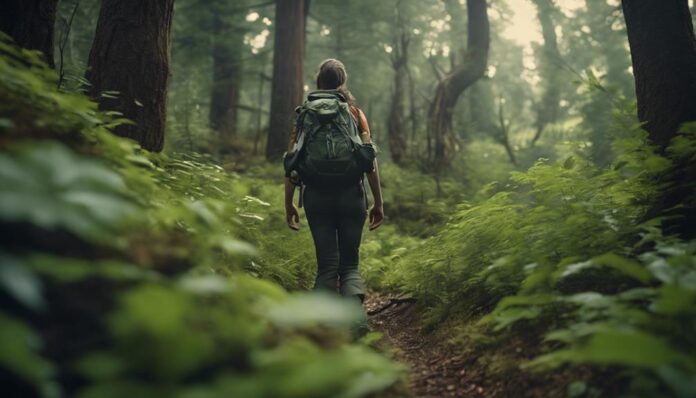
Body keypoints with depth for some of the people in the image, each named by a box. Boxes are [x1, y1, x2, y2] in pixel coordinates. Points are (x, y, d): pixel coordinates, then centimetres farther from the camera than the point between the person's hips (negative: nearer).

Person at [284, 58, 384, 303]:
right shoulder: (356, 114, 4)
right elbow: (370, 161, -2)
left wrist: (288, 203, 7)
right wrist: (378, 203, 3)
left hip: (317, 196, 0)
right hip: (351, 194, 0)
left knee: (326, 264, 11)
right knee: (349, 263, 9)